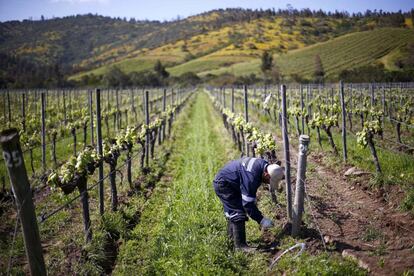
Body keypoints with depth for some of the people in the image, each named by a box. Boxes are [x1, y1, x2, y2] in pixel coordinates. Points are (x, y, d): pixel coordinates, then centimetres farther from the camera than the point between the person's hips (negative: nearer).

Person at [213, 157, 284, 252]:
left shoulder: (264, 165, -8)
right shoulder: (251, 176, -36)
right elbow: (248, 203, -30)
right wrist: (261, 220, -25)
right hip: (223, 184, -10)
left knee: (232, 211, 22)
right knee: (238, 213, -12)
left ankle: (232, 237, 39)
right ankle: (240, 245, -4)